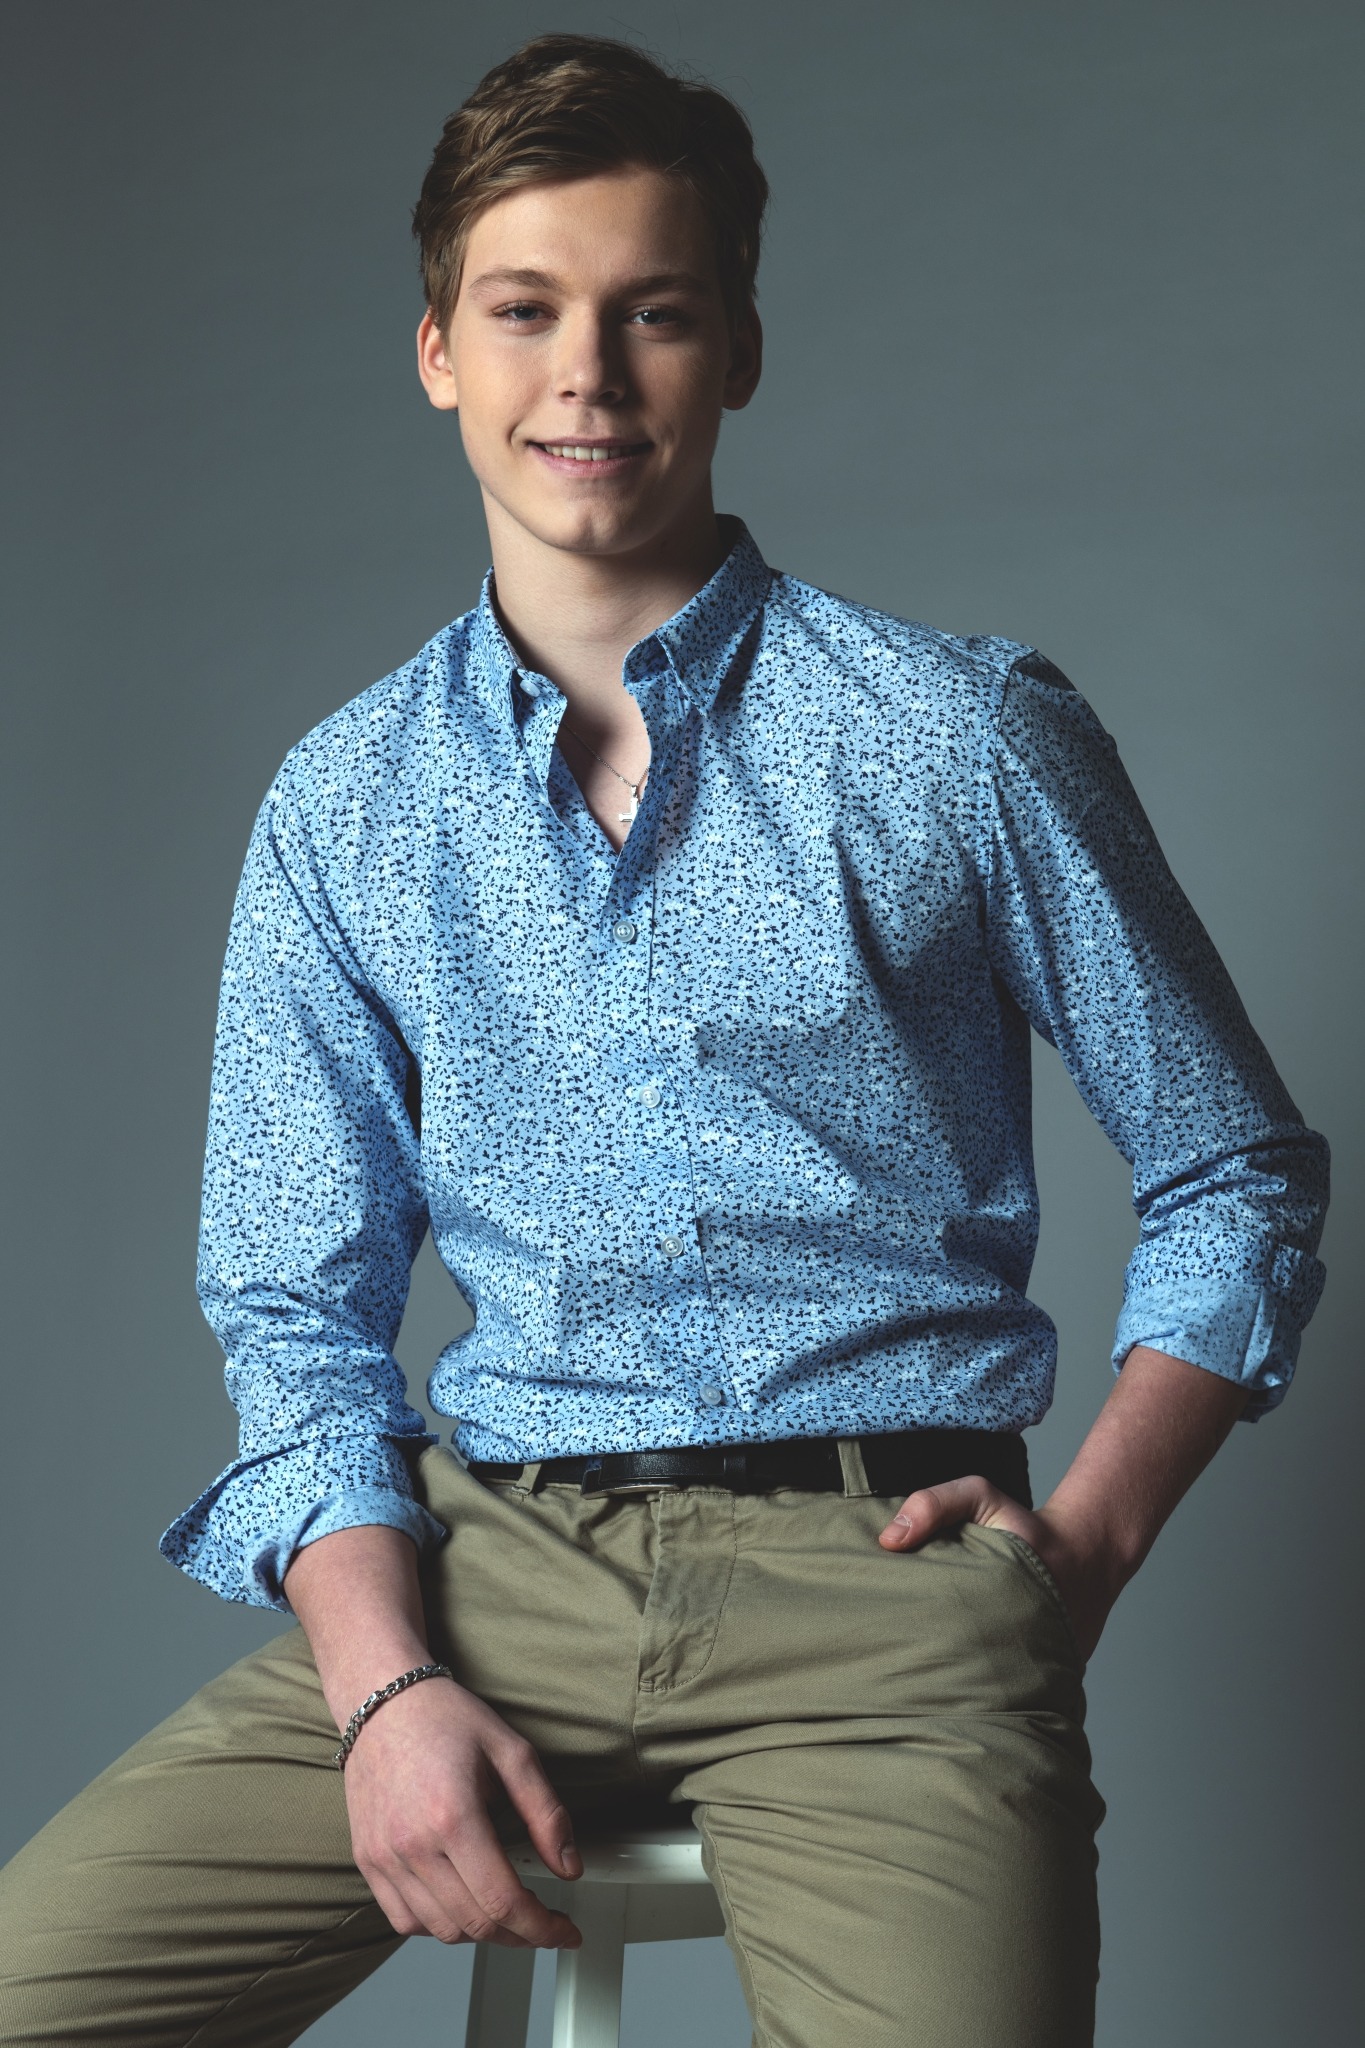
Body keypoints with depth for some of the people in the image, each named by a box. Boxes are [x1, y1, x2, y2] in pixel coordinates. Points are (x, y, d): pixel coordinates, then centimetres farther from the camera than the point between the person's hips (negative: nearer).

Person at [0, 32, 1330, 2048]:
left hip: (876, 1567, -2)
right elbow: (299, 1306, 9)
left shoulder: (967, 735, 3)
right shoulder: (343, 808, 9)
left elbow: (1238, 1182, 10)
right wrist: (386, 1683, -7)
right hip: (491, 1555, 2)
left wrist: (1087, 1539, -3)